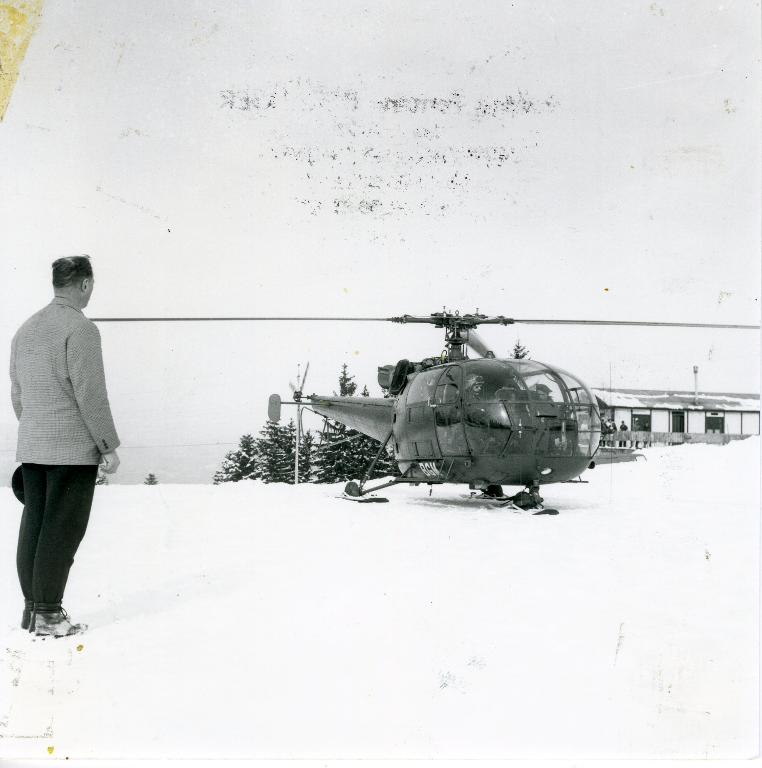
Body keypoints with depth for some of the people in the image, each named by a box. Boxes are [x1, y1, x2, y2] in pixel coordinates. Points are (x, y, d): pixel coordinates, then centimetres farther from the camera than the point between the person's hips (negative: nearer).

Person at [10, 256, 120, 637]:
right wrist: (109, 446, -10)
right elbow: (90, 394, -16)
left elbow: (17, 394, 17)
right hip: (73, 449, -8)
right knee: (62, 529, -3)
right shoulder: (80, 328, -12)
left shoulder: (26, 329, 14)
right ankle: (48, 614, 1)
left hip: (31, 448, 8)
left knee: (33, 526, 11)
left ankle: (32, 608, 18)